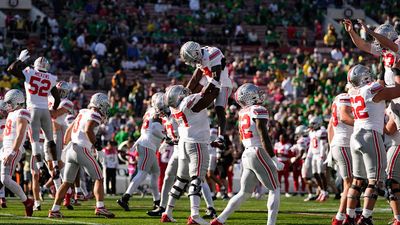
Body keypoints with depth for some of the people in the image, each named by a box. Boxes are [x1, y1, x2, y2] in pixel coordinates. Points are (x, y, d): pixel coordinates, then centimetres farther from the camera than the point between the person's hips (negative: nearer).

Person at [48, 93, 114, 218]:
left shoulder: (83, 113, 19)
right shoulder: (95, 115, -6)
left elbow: (70, 129, 26)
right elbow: (88, 130, -22)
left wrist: (66, 142, 36)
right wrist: (96, 143, -9)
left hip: (71, 149, 8)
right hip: (82, 149, -8)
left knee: (67, 182, 10)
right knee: (99, 178, 0)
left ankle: (55, 210, 7)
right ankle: (100, 207, -9)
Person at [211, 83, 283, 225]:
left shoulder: (242, 113, 13)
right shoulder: (258, 111, -11)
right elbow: (264, 138, -15)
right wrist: (275, 161, -13)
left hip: (246, 154, 8)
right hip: (259, 153, -8)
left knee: (245, 193, 15)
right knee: (275, 190, 3)